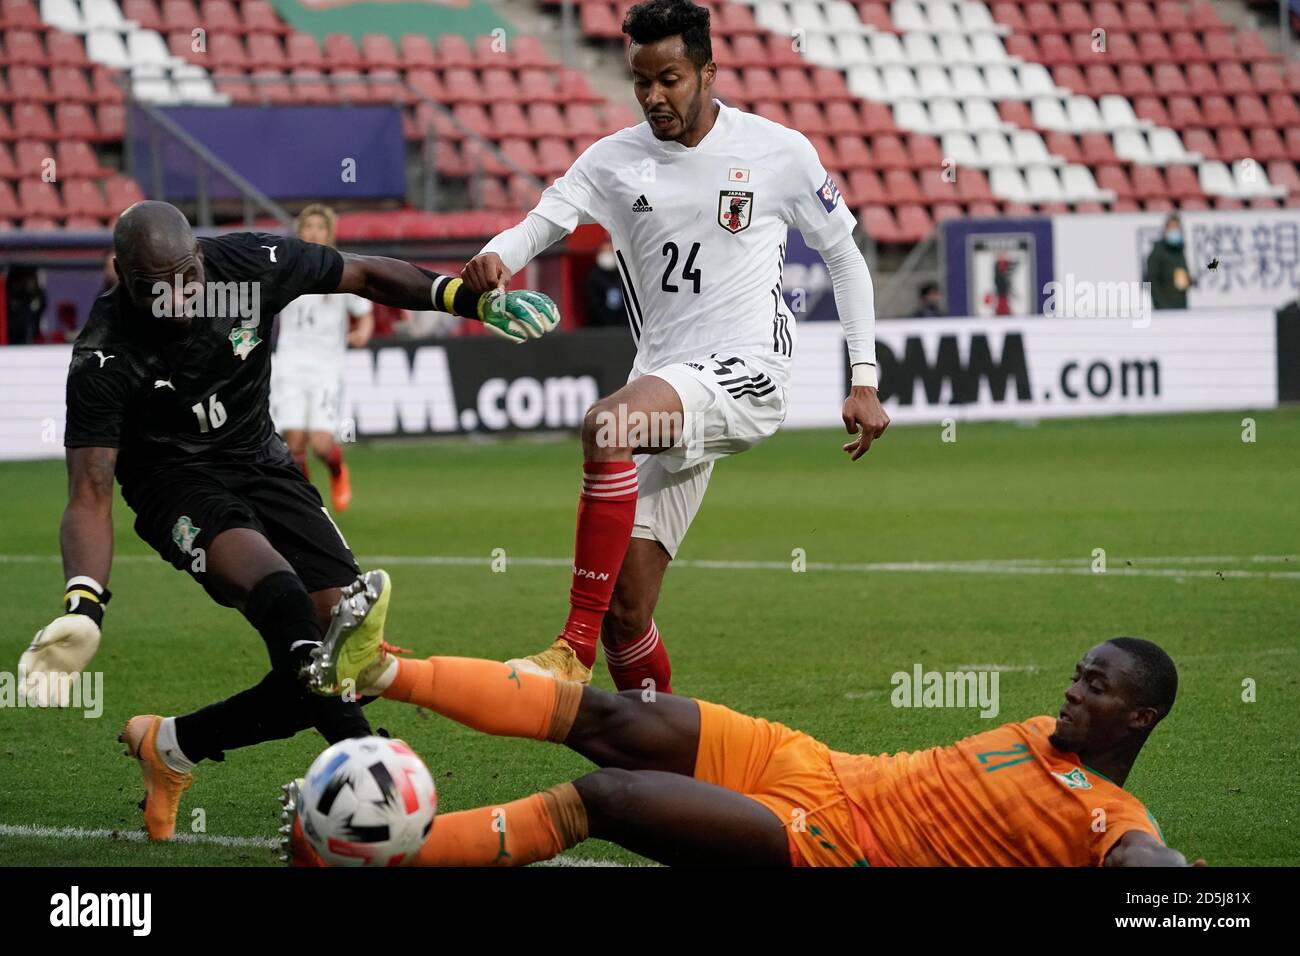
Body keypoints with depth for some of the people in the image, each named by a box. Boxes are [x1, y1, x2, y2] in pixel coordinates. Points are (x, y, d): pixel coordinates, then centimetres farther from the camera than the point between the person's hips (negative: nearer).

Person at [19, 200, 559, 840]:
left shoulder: (251, 264, -14)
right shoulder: (103, 359, -22)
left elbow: (367, 275, 1)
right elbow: (89, 499, -24)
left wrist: (467, 297, -12)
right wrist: (83, 606, -40)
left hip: (259, 462, 5)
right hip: (175, 480, -5)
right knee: (278, 591, -35)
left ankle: (173, 746, 2)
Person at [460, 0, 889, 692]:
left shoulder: (779, 153, 2)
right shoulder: (616, 160, 8)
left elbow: (844, 257, 11)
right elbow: (542, 222, -4)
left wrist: (865, 382, 6)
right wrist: (495, 258, -28)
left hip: (746, 373, -5)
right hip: (665, 389, 5)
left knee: (605, 425, -34)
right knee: (624, 613, -2)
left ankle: (574, 649, -33)